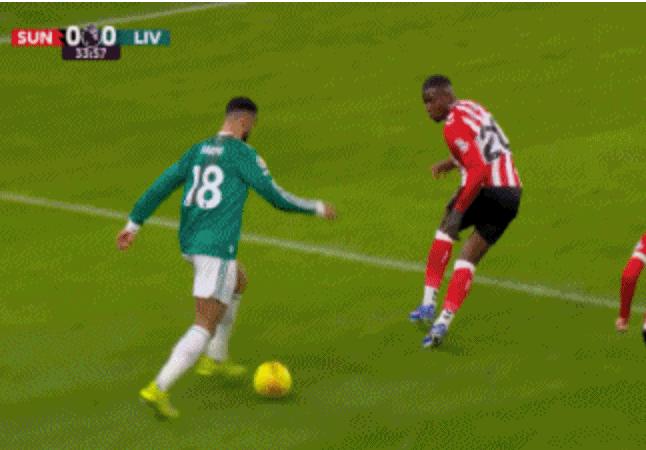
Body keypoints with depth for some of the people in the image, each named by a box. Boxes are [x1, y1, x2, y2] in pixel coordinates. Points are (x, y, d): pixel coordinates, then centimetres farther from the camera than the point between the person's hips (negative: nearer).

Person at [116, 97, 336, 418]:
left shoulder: (197, 151, 13)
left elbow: (161, 186, 9)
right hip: (218, 247, -8)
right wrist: (318, 209, 7)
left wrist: (133, 225, 12)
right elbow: (276, 198, -7)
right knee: (205, 327, -8)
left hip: (189, 243, 8)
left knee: (237, 285, 35)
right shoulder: (244, 155, -8)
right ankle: (158, 389, -23)